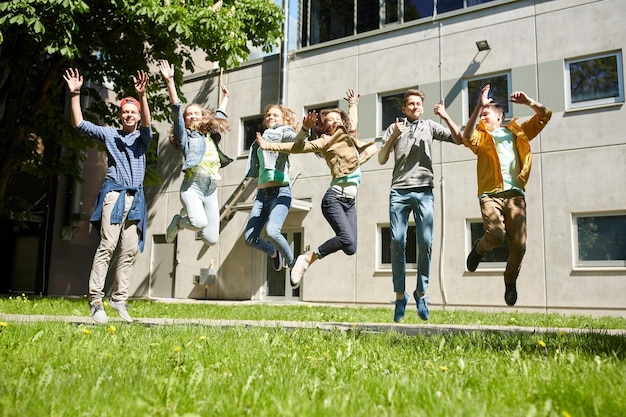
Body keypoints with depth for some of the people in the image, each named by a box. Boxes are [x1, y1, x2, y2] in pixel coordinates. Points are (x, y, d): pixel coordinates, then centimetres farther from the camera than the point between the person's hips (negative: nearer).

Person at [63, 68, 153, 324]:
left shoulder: (143, 138, 15)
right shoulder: (110, 135, 14)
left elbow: (147, 124, -6)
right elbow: (79, 123, 8)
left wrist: (142, 96, -23)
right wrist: (75, 94, -4)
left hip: (136, 197, 2)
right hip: (114, 193, -2)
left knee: (129, 250, -2)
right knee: (107, 246, -14)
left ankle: (119, 299, 3)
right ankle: (96, 300, -15)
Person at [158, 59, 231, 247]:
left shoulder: (210, 135, 21)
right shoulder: (184, 135, 8)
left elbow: (219, 116, 37)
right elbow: (176, 111, -4)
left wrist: (225, 97, 47)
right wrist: (170, 82, -12)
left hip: (211, 190, 5)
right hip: (192, 187, -5)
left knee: (211, 239, 0)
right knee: (199, 222, -34)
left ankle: (189, 214, 29)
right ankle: (179, 222, 2)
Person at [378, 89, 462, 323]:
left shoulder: (430, 127, 18)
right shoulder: (394, 128, 17)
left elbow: (459, 139, 10)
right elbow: (381, 160, 10)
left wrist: (445, 116, 1)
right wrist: (393, 136, -3)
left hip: (424, 191, 0)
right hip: (399, 191, 0)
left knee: (425, 242, -10)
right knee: (397, 243, -8)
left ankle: (421, 293, 3)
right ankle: (400, 295, 0)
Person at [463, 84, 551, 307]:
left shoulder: (518, 131, 21)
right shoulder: (482, 136, 14)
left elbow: (545, 115, 21)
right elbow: (467, 138, -10)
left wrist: (529, 102, 4)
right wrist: (478, 106, -15)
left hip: (515, 194, 2)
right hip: (491, 194, -2)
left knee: (519, 244, -5)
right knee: (496, 234, -26)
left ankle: (510, 280, 23)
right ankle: (479, 249, 11)